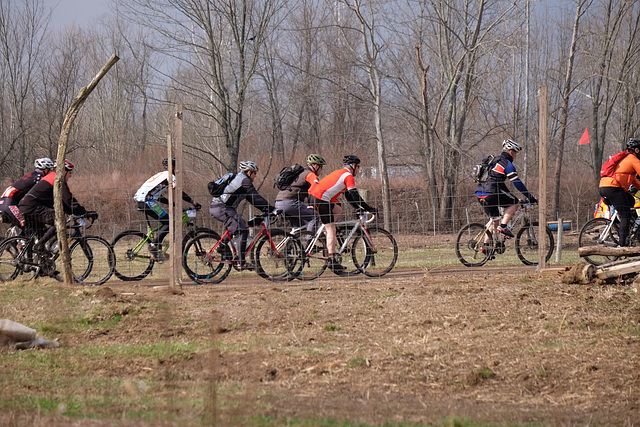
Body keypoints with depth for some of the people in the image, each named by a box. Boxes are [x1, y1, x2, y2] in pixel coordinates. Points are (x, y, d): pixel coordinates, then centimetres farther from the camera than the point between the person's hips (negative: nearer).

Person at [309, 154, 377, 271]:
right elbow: (354, 195, -7)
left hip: (313, 195, 9)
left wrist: (359, 207, 31)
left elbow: (348, 195, 33)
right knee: (331, 230, -7)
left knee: (338, 210, 26)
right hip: (320, 199, -9)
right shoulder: (348, 176, -2)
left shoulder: (340, 173, 27)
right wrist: (368, 209, -2)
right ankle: (332, 261, -11)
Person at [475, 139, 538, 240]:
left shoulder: (495, 161, 25)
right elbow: (517, 183, -8)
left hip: (480, 194, 9)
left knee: (495, 219, 19)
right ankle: (503, 227, -5)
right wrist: (529, 197, -2)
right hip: (490, 194, -9)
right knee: (514, 203, 6)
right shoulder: (507, 164, -4)